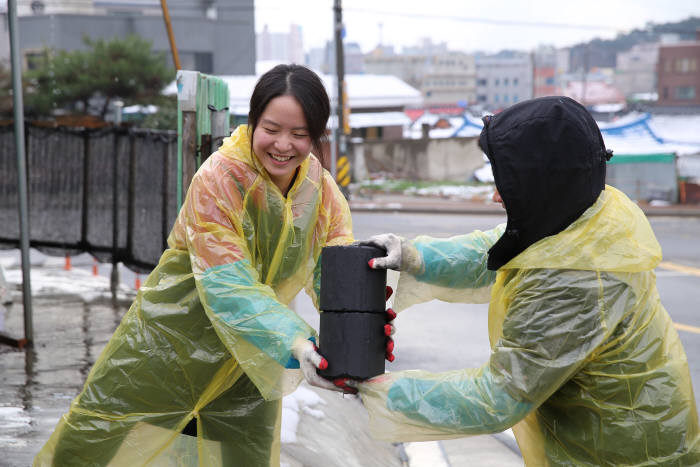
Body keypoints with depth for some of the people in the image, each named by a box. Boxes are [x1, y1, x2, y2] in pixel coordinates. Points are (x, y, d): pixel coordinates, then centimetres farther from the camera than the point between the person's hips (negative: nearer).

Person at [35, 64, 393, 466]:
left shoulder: (323, 191, -9)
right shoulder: (219, 179, -25)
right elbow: (227, 286, -34)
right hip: (171, 337, -4)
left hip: (248, 358, 4)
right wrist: (296, 346, -48)